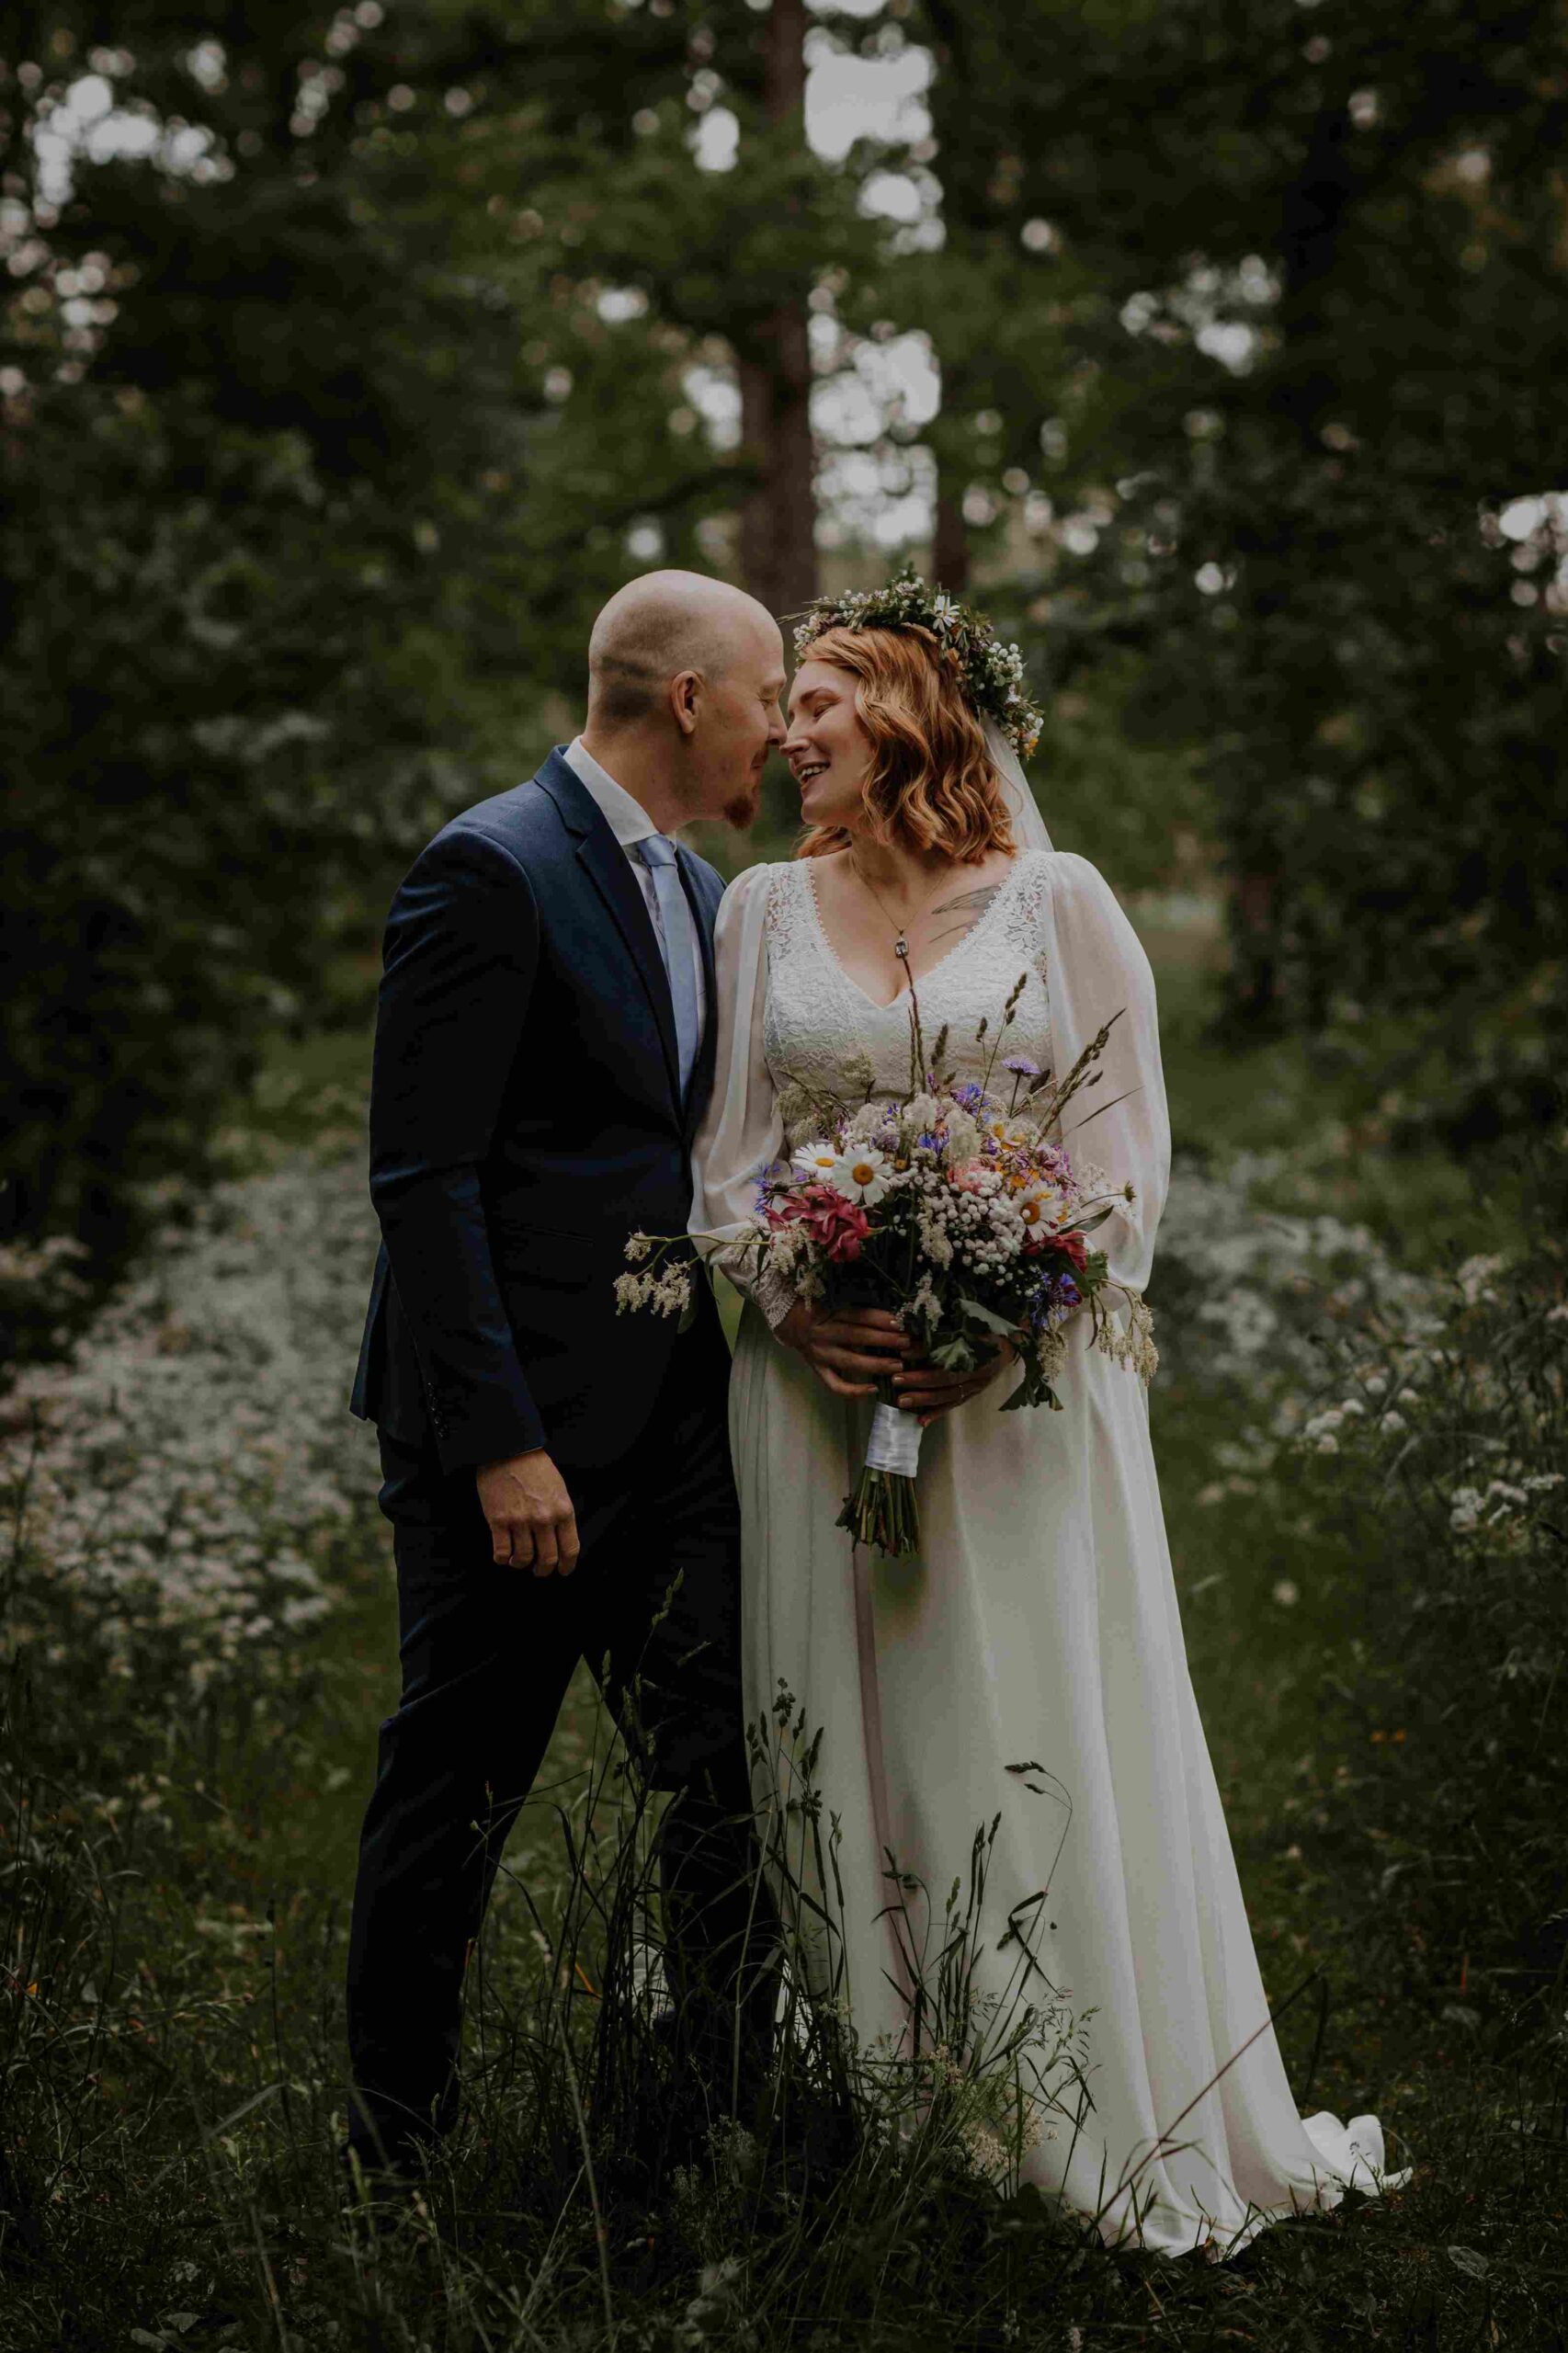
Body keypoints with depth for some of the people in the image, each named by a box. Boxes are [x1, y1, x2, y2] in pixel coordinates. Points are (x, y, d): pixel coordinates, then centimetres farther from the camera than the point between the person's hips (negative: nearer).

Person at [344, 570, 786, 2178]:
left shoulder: (697, 891, 15)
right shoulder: (492, 869, -12)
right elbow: (422, 1179, -17)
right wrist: (498, 1443, -21)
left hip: (672, 1424, 8)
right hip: (520, 1425, -8)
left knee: (740, 1774, 5)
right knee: (454, 1793, 5)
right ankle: (399, 2142, 22)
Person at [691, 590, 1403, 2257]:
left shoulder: (1055, 900, 1)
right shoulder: (764, 908, 9)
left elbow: (1128, 1146, -1)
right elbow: (727, 1152, 9)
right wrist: (796, 1307, -8)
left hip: (1025, 1368, -3)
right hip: (816, 1371, 3)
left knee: (1043, 1731, -1)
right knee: (845, 1737, 4)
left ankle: (1106, 2123, 11)